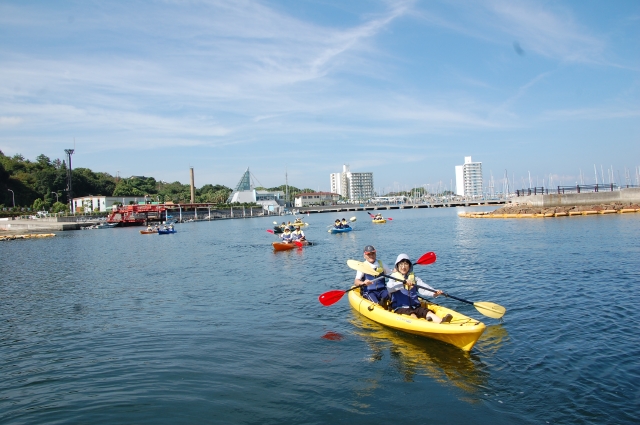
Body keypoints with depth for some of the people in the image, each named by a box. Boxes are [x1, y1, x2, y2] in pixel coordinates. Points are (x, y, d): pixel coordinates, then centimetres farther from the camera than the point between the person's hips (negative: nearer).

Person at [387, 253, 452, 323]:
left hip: (415, 307, 3)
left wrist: (434, 293, -19)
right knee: (411, 314, -33)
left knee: (427, 312, -25)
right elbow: (389, 288, -15)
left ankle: (440, 322, -52)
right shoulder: (394, 277, 9)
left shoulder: (414, 278, 20)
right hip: (400, 308, -3)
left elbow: (423, 288, 3)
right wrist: (403, 282, -30)